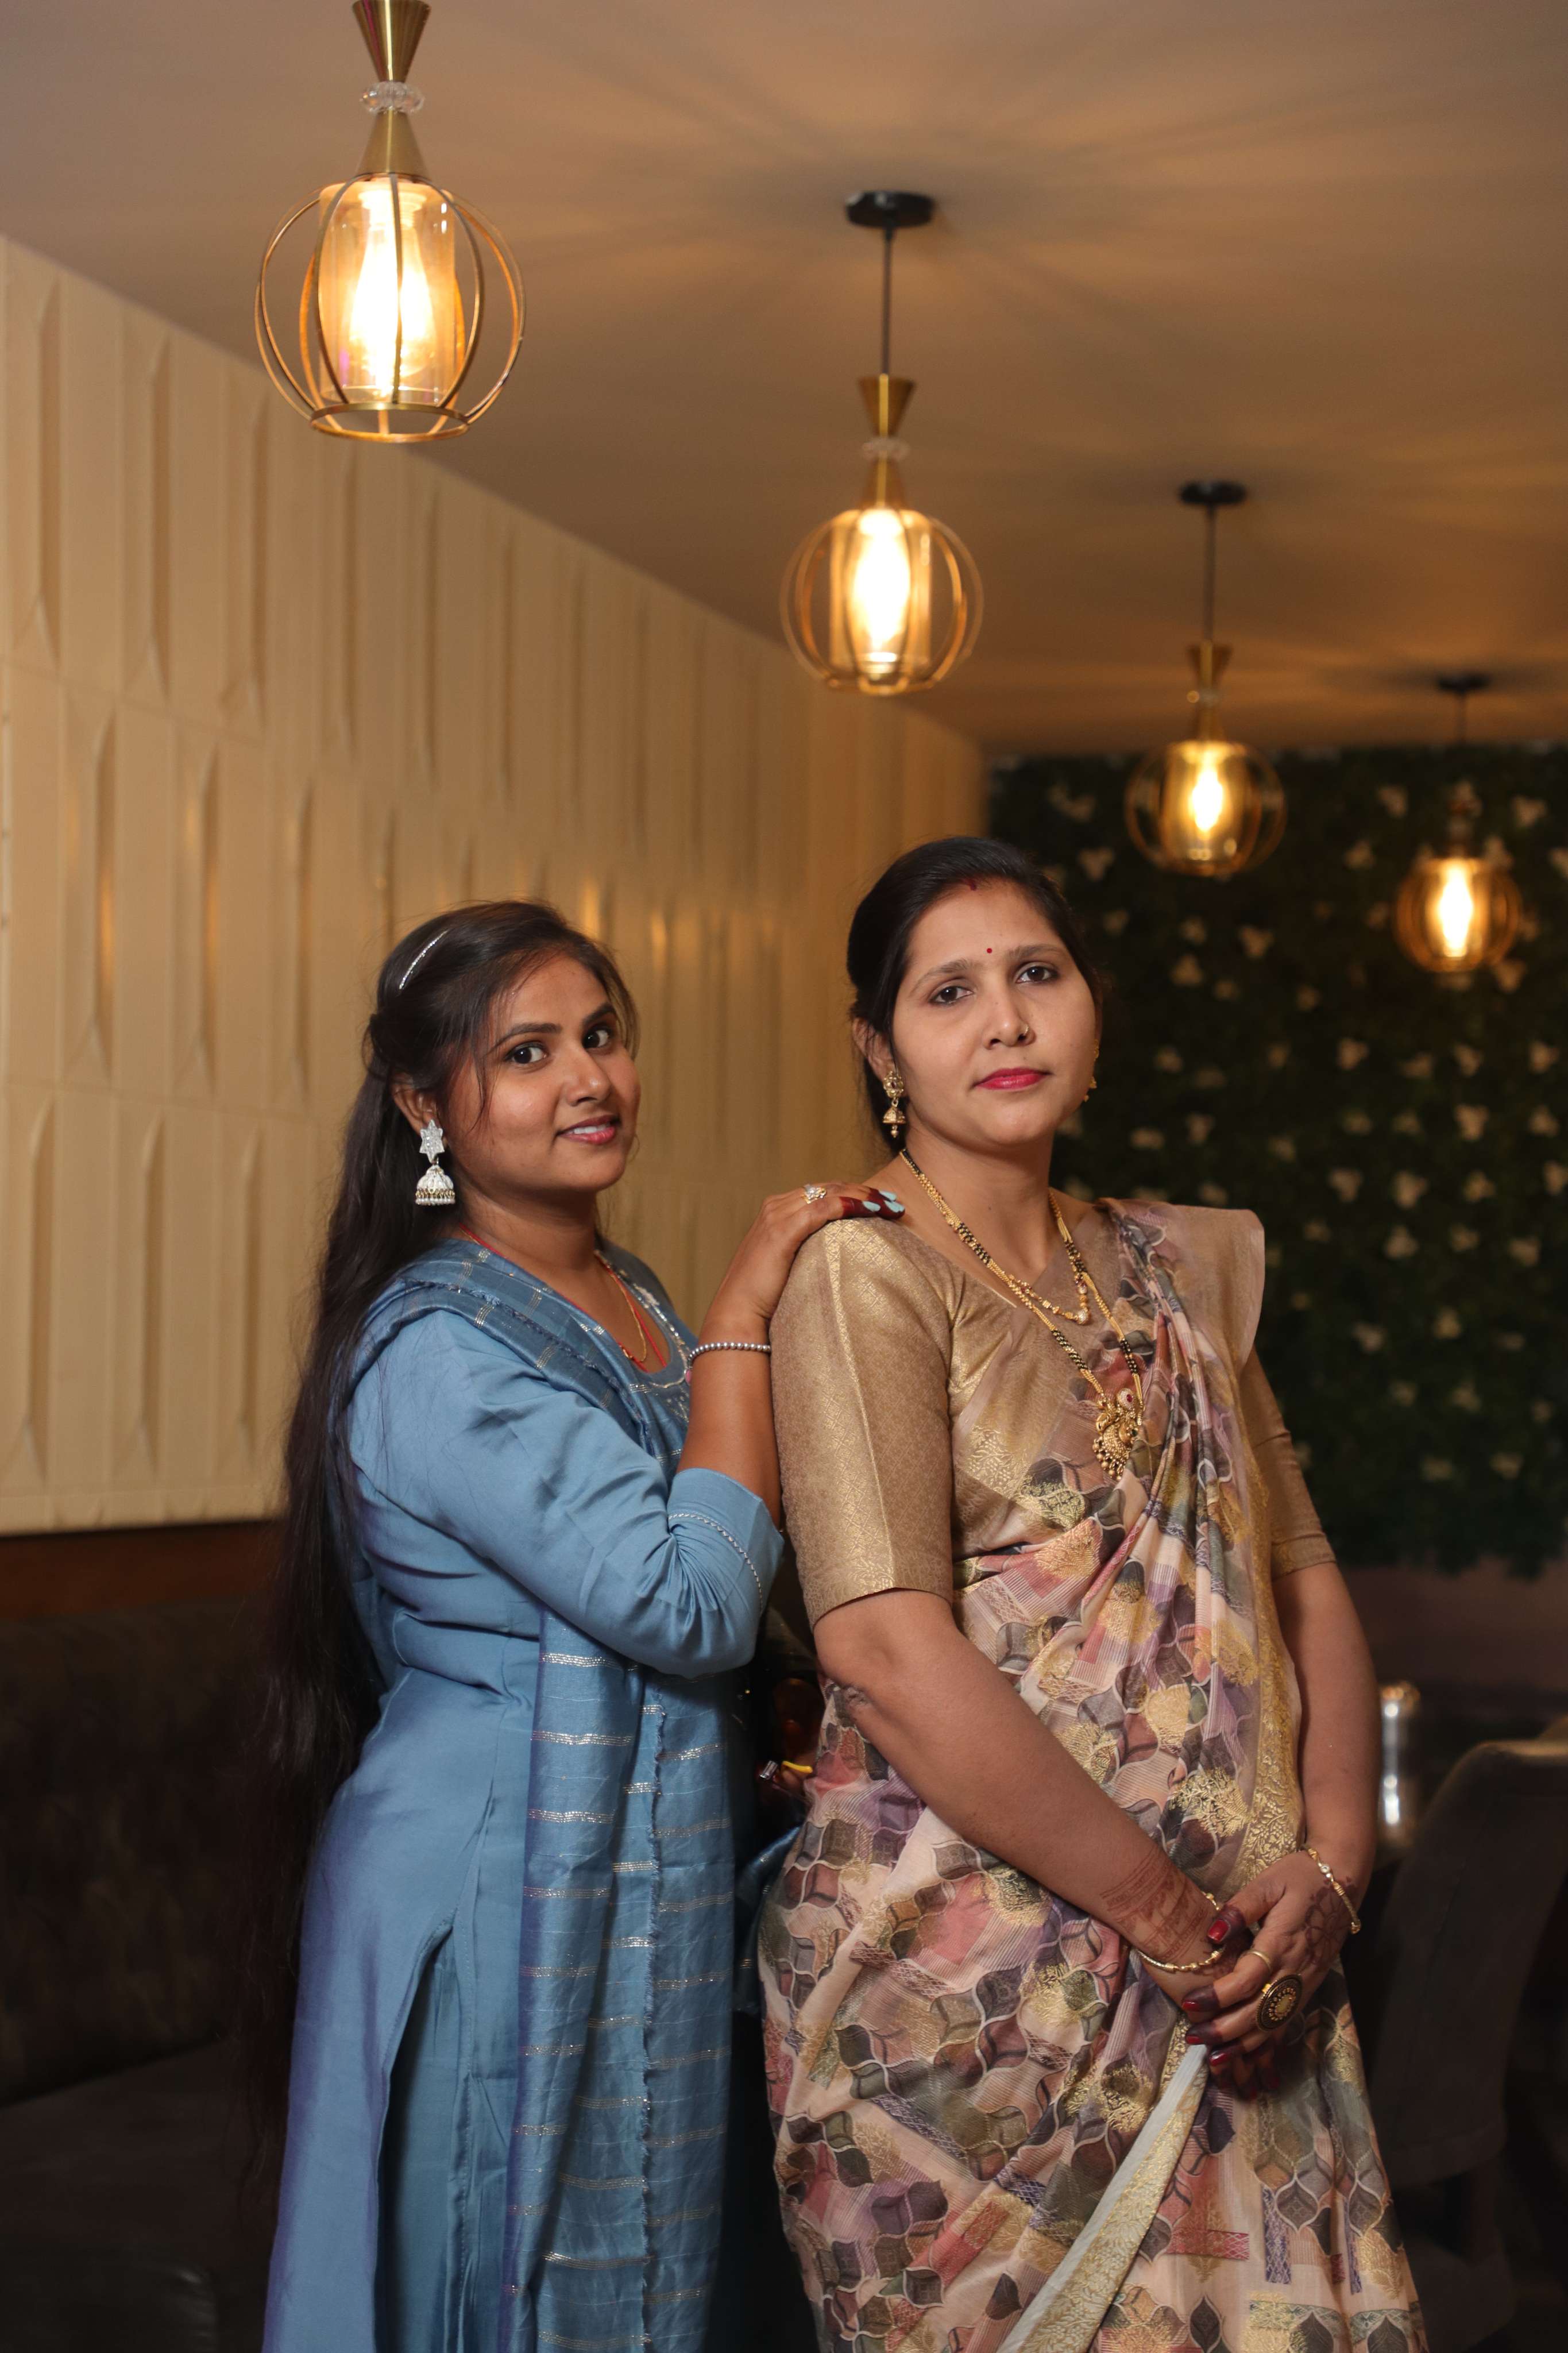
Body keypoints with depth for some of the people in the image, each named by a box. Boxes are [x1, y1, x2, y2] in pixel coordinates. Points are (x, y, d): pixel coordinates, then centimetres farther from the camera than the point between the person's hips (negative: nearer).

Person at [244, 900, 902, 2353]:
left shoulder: (632, 1301, 10)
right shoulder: (443, 1348, -18)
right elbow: (691, 1607, -23)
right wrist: (742, 1319, -18)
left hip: (647, 1891, 9)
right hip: (510, 1895, -9)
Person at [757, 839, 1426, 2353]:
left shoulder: (1178, 1268, 13)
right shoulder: (869, 1278, -8)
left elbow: (1305, 1585, 12)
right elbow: (890, 1656, -18)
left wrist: (1327, 1866, -4)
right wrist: (1163, 1912, -15)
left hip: (1229, 1982, 6)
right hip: (970, 1972, -6)